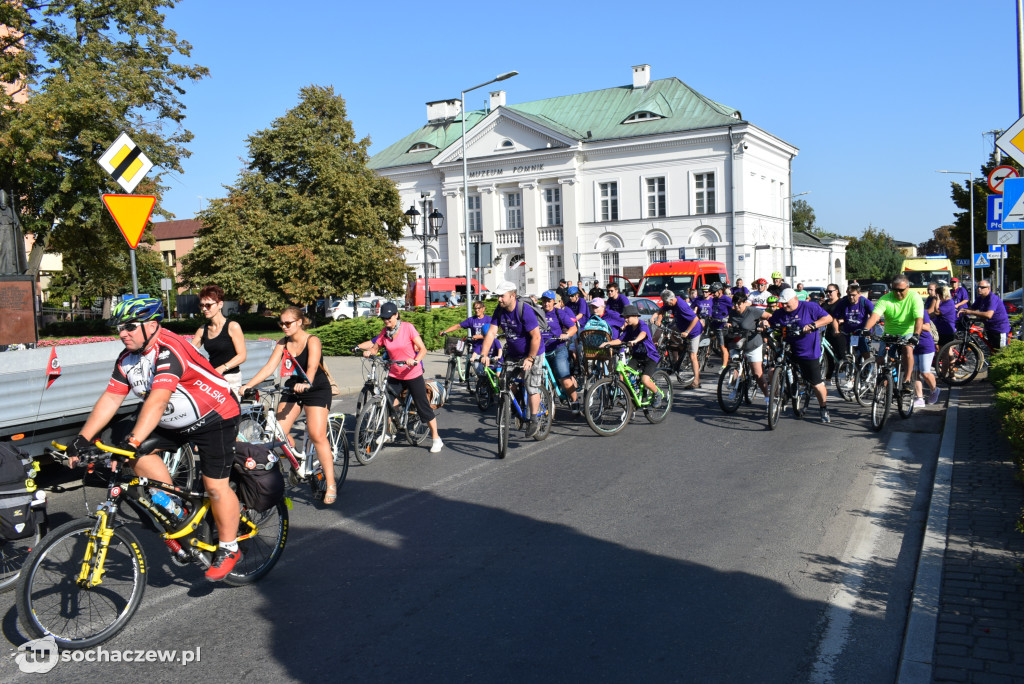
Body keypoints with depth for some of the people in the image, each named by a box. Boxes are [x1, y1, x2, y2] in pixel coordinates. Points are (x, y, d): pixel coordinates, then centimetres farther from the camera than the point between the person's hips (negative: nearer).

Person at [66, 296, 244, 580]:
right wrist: (82, 439, -13)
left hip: (215, 418, -8)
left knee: (215, 485, -6)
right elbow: (110, 399, -4)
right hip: (175, 422, 8)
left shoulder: (169, 351, -30)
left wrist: (132, 442, -49)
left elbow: (157, 401, -41)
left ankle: (228, 549, 12)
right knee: (141, 454, -13)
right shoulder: (127, 359, -3)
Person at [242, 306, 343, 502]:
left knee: (317, 436, -15)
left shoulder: (312, 341, -14)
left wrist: (306, 383, -49)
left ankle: (331, 485, -10)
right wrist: (248, 385, -21)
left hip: (317, 390, -6)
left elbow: (312, 366, -29)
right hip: (292, 388, 6)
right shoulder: (283, 343, 1)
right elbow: (269, 367, -8)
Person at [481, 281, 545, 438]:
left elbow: (536, 337, -26)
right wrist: (484, 355, -21)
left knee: (532, 387, -7)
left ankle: (534, 421, 4)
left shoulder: (525, 311, -26)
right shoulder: (499, 311, -7)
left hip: (531, 354, -6)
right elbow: (491, 332, -11)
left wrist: (530, 358, -29)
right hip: (512, 353, 6)